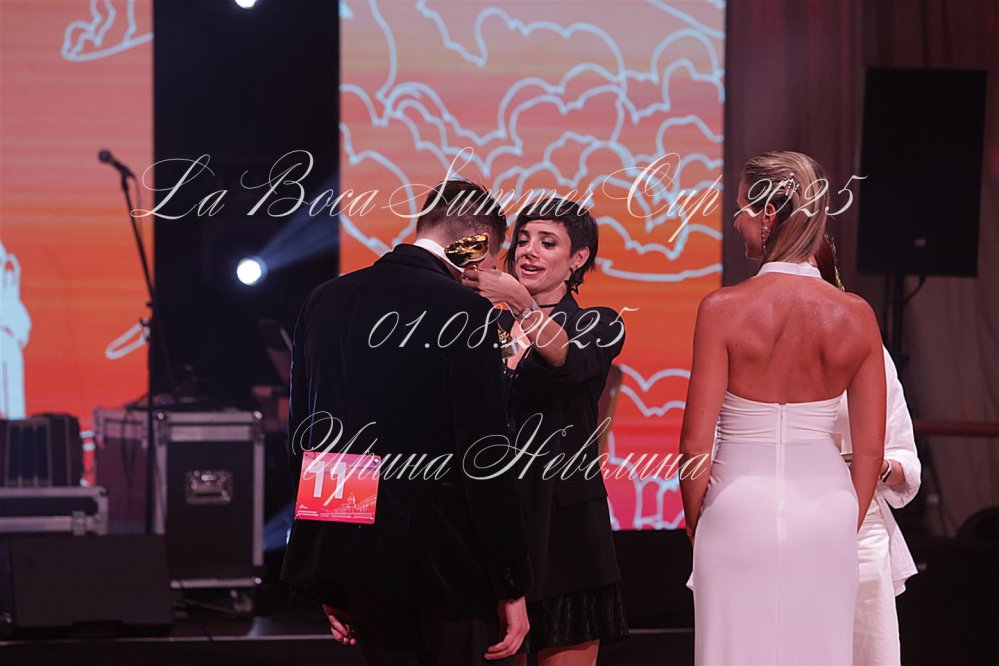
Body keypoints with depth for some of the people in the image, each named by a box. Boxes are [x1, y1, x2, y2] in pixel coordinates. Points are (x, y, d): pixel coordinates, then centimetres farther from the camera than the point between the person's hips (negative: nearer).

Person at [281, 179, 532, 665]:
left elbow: (303, 440, 12)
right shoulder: (463, 311, -12)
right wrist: (512, 586, -8)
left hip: (350, 551, 6)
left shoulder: (325, 302, 8)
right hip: (441, 558, -6)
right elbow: (485, 459, -14)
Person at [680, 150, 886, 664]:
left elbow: (696, 442, -10)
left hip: (740, 511, -3)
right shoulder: (856, 316, -3)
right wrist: (845, 530, 14)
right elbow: (870, 450, 1)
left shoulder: (724, 310, -12)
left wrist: (696, 526, 5)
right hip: (827, 510, 3)